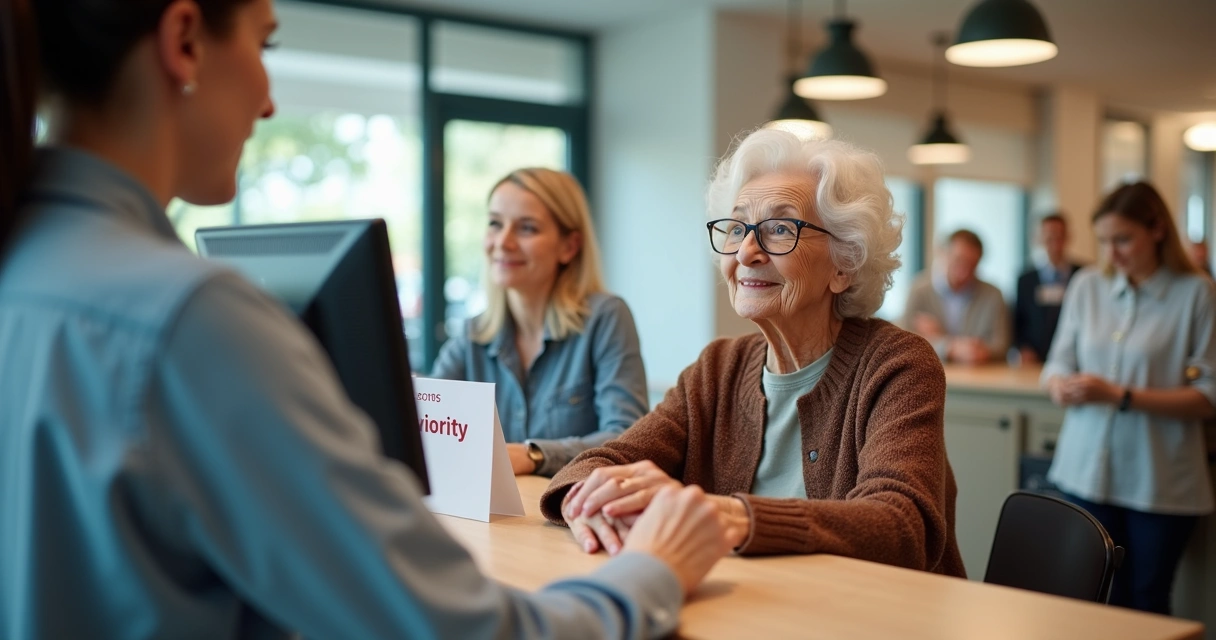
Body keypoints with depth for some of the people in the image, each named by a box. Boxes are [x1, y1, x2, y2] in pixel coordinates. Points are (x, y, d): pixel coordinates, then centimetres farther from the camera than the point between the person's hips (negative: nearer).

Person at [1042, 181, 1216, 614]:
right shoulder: (1086, 286, 6)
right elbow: (1058, 363, 11)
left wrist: (1121, 395, -18)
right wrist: (1060, 385, -13)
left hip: (1159, 482, -3)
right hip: (1087, 471, 3)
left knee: (1147, 604, 7)